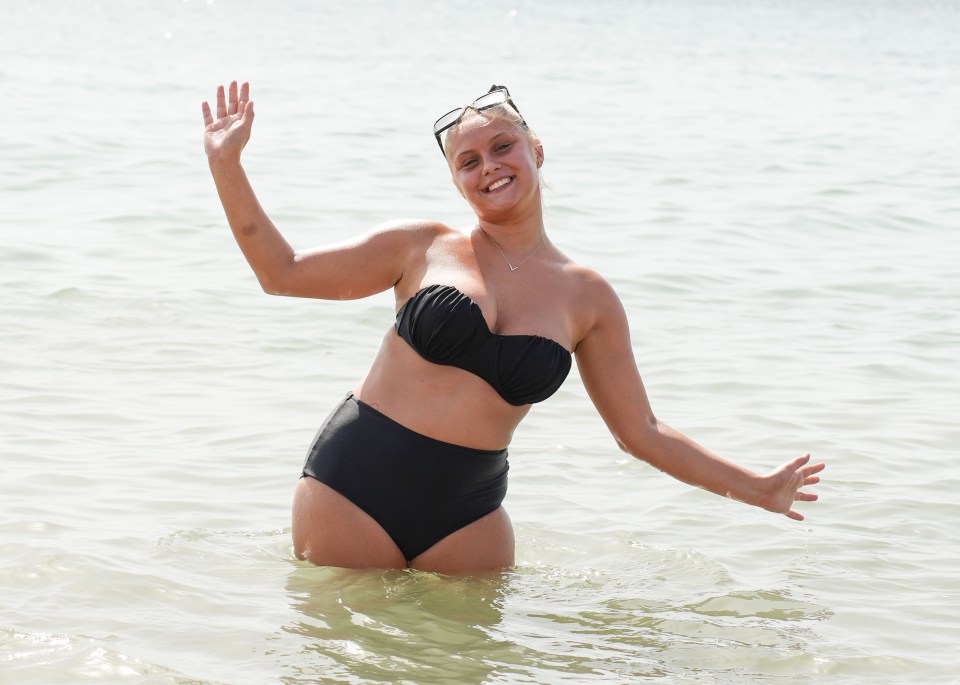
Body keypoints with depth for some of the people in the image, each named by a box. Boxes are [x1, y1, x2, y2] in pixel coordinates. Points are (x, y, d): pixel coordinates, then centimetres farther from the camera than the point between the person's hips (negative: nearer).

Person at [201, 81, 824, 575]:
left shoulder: (587, 298, 6)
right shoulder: (424, 248, 3)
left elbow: (642, 432, 11)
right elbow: (283, 271, 9)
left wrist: (758, 489, 10)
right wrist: (227, 166, 1)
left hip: (466, 513, 2)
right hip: (355, 487, -1)